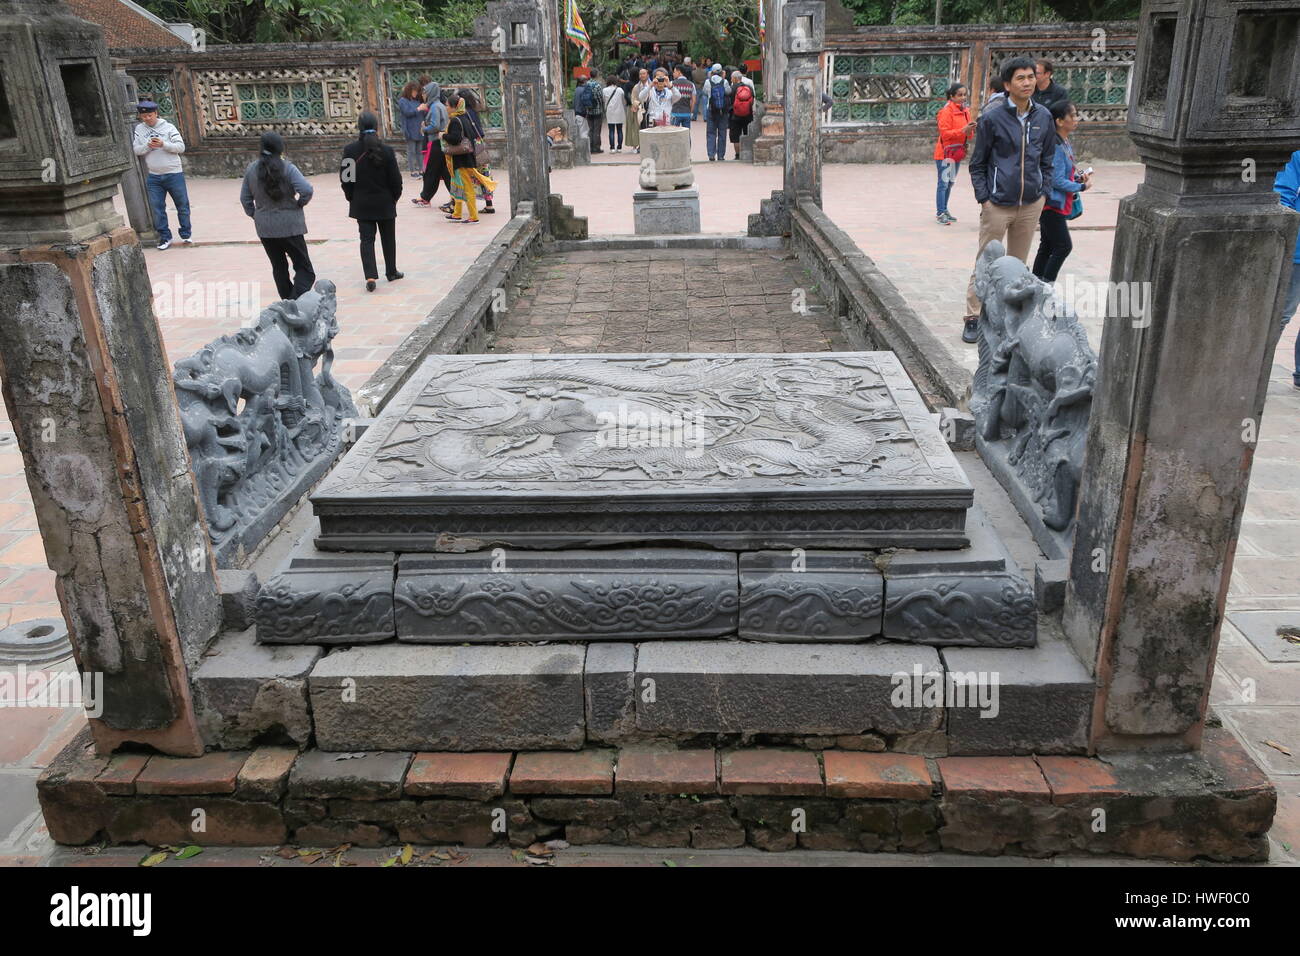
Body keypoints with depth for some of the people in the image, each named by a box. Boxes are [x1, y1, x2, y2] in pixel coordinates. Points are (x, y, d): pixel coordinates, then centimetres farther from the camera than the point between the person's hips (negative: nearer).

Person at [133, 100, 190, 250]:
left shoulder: (168, 127, -1)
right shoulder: (139, 129, 7)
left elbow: (181, 147, -7)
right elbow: (136, 150, 3)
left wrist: (164, 144, -20)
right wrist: (147, 146, -15)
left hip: (174, 173, -2)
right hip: (153, 176, 2)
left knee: (182, 205, 6)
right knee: (157, 208, 2)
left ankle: (186, 234, 21)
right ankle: (164, 237, 12)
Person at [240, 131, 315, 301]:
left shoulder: (251, 169, 2)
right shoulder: (287, 168, -13)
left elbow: (245, 198, 8)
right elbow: (306, 190, -23)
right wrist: (299, 203, -4)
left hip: (264, 228, 5)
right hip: (289, 226, -5)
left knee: (279, 267, 19)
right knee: (304, 268, 1)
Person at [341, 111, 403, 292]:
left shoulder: (350, 150, -8)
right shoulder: (386, 151, -12)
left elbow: (345, 178, -3)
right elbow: (395, 180, -7)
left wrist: (352, 198, 11)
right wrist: (394, 198, 10)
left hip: (361, 204, 1)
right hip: (384, 203, -1)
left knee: (366, 239, 3)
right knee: (388, 238, 15)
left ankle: (370, 275, -11)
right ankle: (391, 272, 27)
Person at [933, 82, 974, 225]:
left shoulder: (965, 110, 12)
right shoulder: (947, 111, -12)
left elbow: (967, 135, 18)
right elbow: (944, 133, -18)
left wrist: (970, 130, -5)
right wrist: (963, 130, -24)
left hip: (957, 153, 8)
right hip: (945, 153, -8)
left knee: (950, 183, 12)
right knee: (943, 183, -9)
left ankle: (944, 210, 20)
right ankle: (940, 213, -8)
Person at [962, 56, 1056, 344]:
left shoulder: (1044, 117, 5)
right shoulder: (992, 118, -8)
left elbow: (1047, 160, 15)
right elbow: (977, 164, -3)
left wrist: (1042, 190, 6)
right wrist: (984, 198, -9)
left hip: (1031, 205, 4)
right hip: (998, 205, -4)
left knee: (1018, 264, 14)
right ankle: (974, 318, 7)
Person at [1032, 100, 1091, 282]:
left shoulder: (1065, 143, 10)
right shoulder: (1056, 146, -20)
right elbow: (1057, 181, -20)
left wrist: (1078, 177, 3)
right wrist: (1082, 187, -11)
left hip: (1057, 205, 10)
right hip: (1052, 204, -10)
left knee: (1047, 246, 13)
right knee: (1063, 246, -7)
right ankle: (1046, 284, -2)